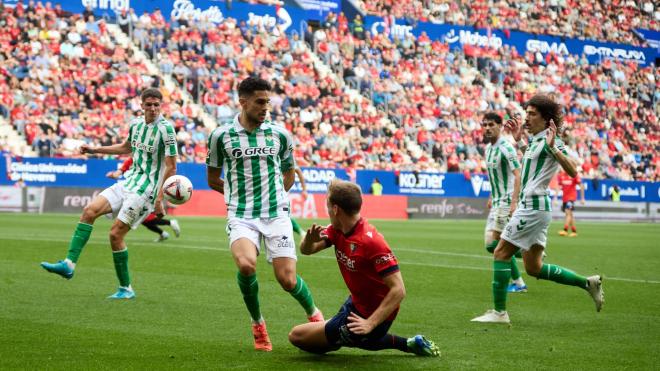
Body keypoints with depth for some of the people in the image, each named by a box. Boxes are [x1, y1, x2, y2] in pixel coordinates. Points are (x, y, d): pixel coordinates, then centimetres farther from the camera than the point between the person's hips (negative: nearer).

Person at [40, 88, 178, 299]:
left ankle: (126, 288, 4)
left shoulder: (165, 129, -14)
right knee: (90, 211, -9)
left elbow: (171, 167, -13)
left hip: (146, 189, -7)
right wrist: (95, 150, 24)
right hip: (128, 182, 7)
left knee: (116, 234, -10)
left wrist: (160, 198, -16)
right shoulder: (136, 124, 8)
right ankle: (69, 264, -11)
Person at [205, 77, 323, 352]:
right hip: (241, 216, -1)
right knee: (246, 265, -29)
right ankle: (257, 323, -3)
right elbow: (213, 179, 13)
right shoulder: (221, 135, 0)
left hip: (276, 215, 1)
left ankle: (314, 313, 26)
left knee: (287, 279, -8)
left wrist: (275, 195, 12)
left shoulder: (279, 134, 5)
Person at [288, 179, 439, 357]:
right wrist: (309, 239, -24)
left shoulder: (371, 241, -29)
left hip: (370, 315, -8)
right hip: (356, 303, 8)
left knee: (297, 336, -6)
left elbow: (398, 290, -30)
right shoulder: (337, 230, -3)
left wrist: (370, 324, -34)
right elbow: (306, 249, 0)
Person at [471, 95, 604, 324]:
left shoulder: (549, 141, -11)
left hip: (534, 207, -10)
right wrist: (518, 139, 29)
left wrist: (553, 147, -33)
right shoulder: (534, 140, 16)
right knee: (534, 268, 11)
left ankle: (499, 312, -4)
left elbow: (572, 171, -23)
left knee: (501, 253, -7)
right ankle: (587, 283, 17)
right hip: (529, 206, 10)